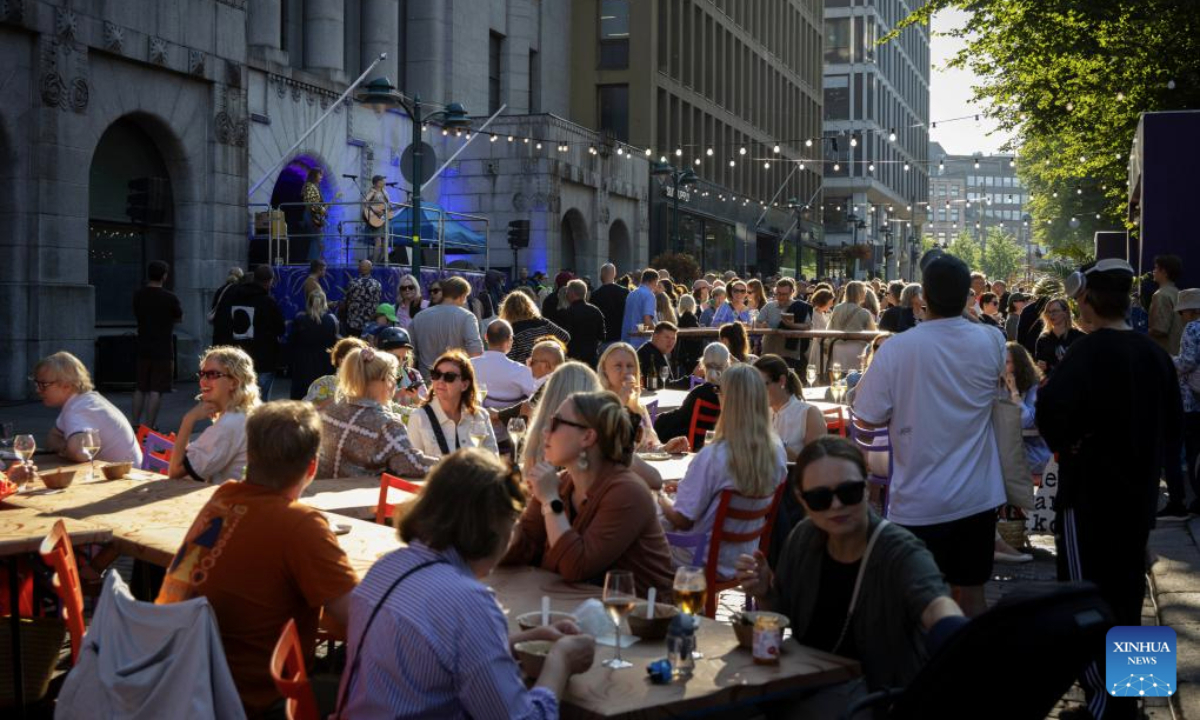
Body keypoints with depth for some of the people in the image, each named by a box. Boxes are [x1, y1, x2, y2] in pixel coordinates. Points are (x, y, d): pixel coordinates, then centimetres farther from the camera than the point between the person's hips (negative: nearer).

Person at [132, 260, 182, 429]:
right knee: (156, 390, -3)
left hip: (143, 348, 5)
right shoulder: (169, 298, -12)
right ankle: (149, 427, -4)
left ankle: (135, 424, 19)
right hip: (163, 349, -5)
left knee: (141, 388, 16)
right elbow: (179, 318, 3)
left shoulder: (138, 295, 3)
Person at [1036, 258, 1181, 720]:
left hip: (1090, 494, -7)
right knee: (1125, 597, 19)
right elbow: (1172, 425, 12)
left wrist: (1064, 444, -14)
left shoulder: (1089, 352, -18)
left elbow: (1051, 409, -33)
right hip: (1138, 492, 7)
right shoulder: (1155, 354, 4)